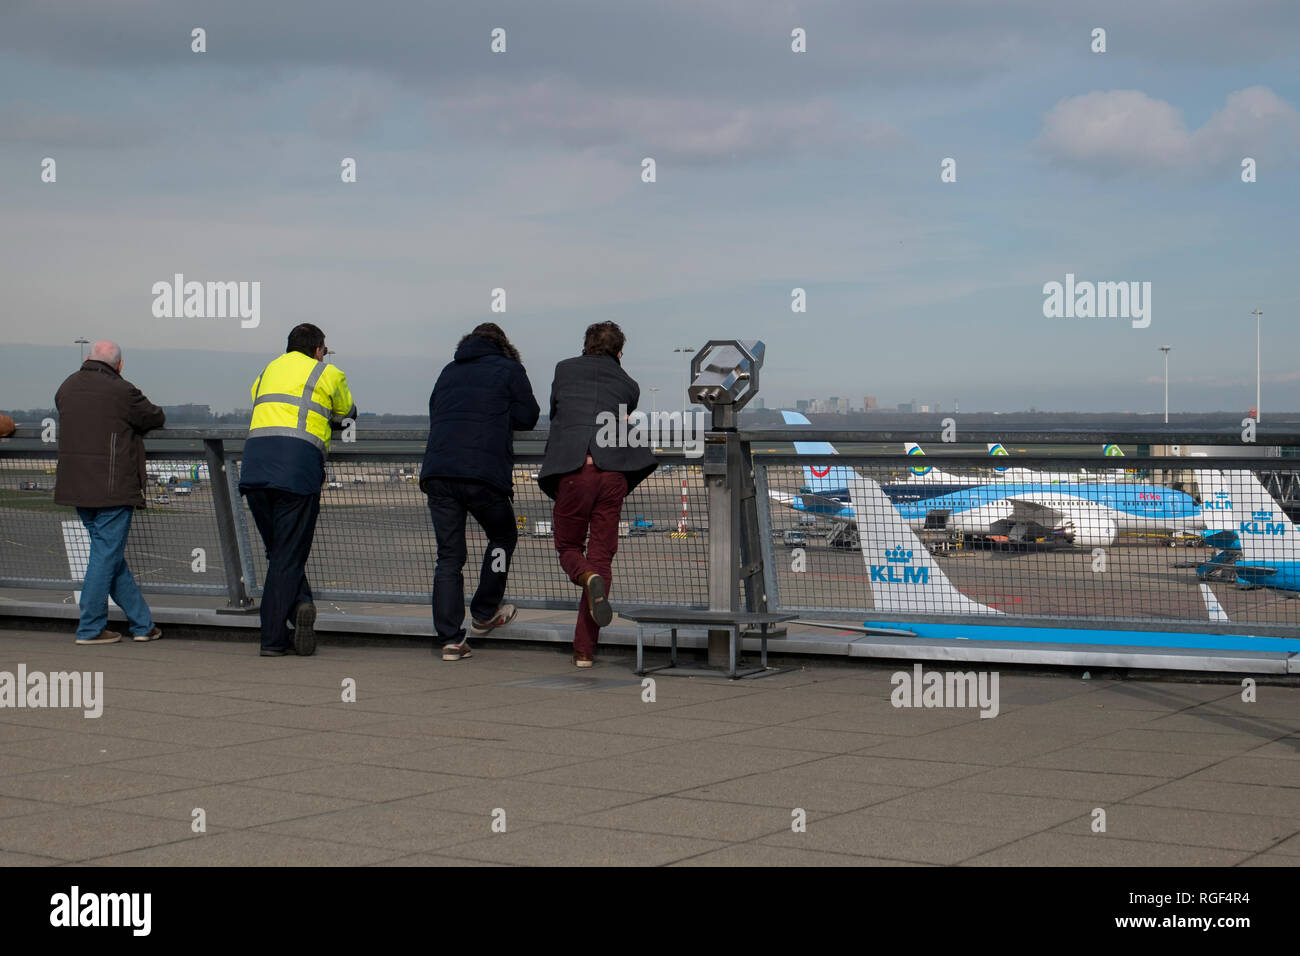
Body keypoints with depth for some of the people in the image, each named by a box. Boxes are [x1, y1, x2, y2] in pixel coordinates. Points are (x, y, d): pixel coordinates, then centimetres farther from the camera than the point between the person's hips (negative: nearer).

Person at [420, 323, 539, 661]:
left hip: (437, 473, 4)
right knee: (503, 537, 22)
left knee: (449, 555, 7)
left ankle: (450, 639, 2)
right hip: (484, 474, -4)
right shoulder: (509, 370, 9)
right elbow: (527, 416, 7)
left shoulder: (449, 372, 22)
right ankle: (484, 614, 25)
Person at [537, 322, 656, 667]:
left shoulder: (565, 369, 18)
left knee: (568, 548, 18)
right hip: (613, 472, 1)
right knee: (601, 555, 7)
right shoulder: (630, 385, 20)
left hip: (572, 470, -1)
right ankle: (585, 648, 2)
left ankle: (589, 578, -19)